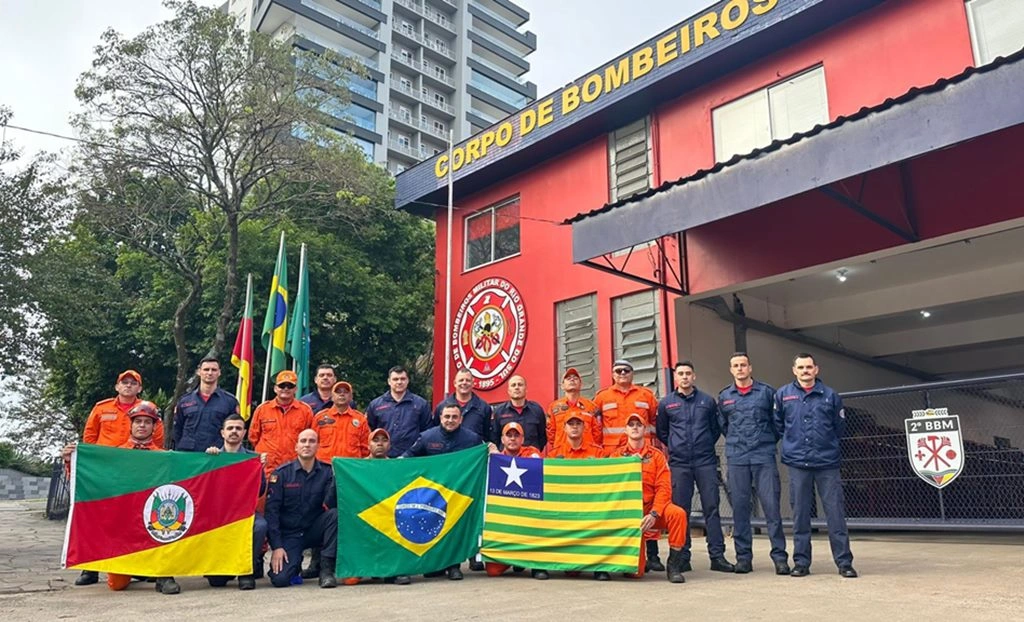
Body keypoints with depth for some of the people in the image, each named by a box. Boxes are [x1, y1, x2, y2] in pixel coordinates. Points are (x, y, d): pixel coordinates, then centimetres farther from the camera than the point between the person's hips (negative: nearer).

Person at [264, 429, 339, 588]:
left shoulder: (327, 472, -3)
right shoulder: (281, 473, -5)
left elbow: (330, 505, -14)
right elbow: (271, 510, -8)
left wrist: (336, 479, -29)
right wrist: (276, 546, -14)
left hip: (314, 531, 1)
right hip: (288, 534, -1)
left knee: (334, 514, -29)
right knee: (280, 579, -20)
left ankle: (326, 569, -18)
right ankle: (295, 562, 16)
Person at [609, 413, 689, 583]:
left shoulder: (656, 455, 5)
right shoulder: (616, 455, 8)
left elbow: (664, 488, -5)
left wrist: (653, 514, -19)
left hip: (652, 509, 0)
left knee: (678, 513, -32)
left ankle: (674, 566, -17)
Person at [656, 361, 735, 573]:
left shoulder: (707, 401, 6)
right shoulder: (666, 403, 6)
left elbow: (716, 428, 16)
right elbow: (661, 432, 16)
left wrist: (706, 445, 9)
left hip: (706, 462, 0)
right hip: (679, 464, 0)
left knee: (711, 508, -1)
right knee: (680, 510, 2)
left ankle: (717, 556, 3)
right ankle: (682, 557, 9)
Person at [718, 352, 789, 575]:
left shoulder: (766, 392, 5)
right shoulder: (724, 396, 12)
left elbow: (777, 421, 9)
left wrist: (768, 441, 9)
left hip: (764, 457, -2)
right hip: (737, 459, 2)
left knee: (771, 505, -5)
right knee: (739, 507, 3)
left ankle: (780, 556, 2)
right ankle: (743, 556, 10)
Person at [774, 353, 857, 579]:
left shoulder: (830, 395, 4)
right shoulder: (782, 395, 5)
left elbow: (840, 428, 13)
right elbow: (777, 425, 13)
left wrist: (826, 444, 11)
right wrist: (792, 442, 10)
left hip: (827, 463, 0)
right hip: (797, 463, 1)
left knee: (836, 512, 0)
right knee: (800, 515, 6)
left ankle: (844, 562, 8)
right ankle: (801, 562, 14)